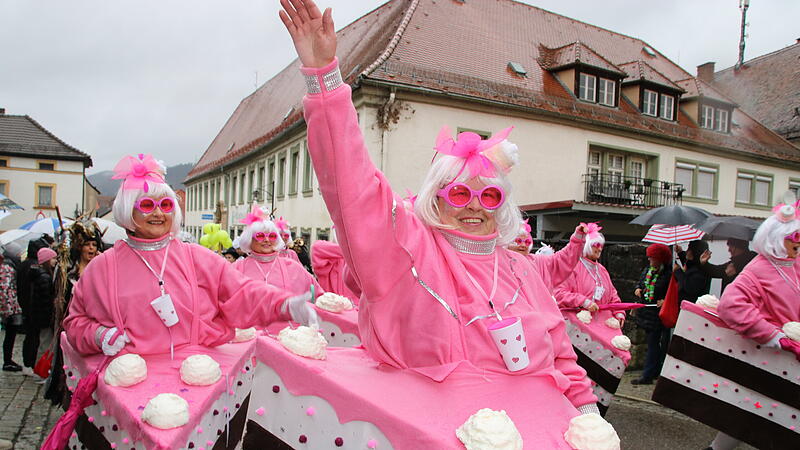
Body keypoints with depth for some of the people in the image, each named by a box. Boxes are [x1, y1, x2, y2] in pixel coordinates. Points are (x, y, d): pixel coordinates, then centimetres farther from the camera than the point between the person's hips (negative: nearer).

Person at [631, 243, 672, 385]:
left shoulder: (668, 274, -13)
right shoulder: (647, 270, 10)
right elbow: (640, 282, 22)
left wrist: (665, 300, -25)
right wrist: (638, 289, 2)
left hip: (658, 313, -7)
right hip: (646, 311, 7)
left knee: (652, 343, -1)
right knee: (652, 342, 15)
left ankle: (647, 375, 5)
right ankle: (656, 371, 27)